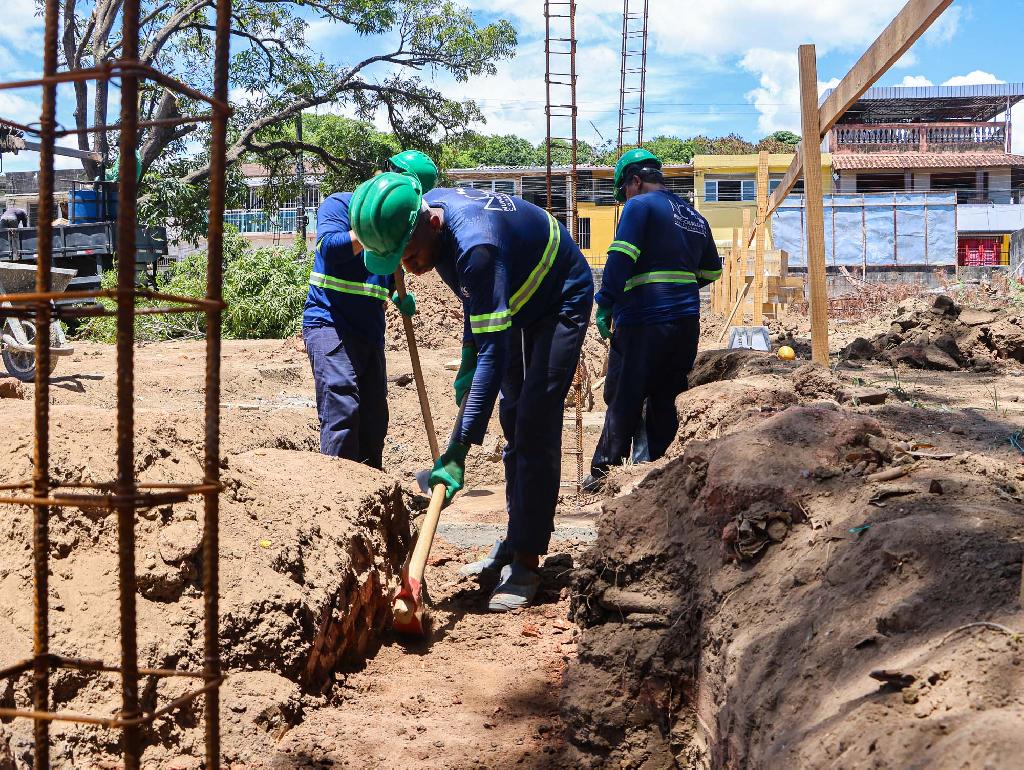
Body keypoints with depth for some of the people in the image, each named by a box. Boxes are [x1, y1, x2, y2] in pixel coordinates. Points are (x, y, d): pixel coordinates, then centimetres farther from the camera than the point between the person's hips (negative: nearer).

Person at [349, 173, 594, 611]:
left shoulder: (476, 246, -41)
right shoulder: (428, 209, -14)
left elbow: (493, 351, -44)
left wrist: (458, 450, -46)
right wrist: (467, 360, 2)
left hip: (561, 304, -9)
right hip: (519, 305, 9)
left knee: (534, 429, -16)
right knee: (513, 423, 11)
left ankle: (524, 564, -12)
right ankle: (515, 543, 20)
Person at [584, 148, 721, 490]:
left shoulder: (640, 206, -4)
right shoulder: (694, 216, 19)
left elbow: (620, 258, -15)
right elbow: (711, 270, 26)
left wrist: (604, 305, -12)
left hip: (644, 320, -7)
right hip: (687, 323, 7)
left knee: (622, 397, -2)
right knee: (664, 398, 11)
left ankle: (605, 471, 1)